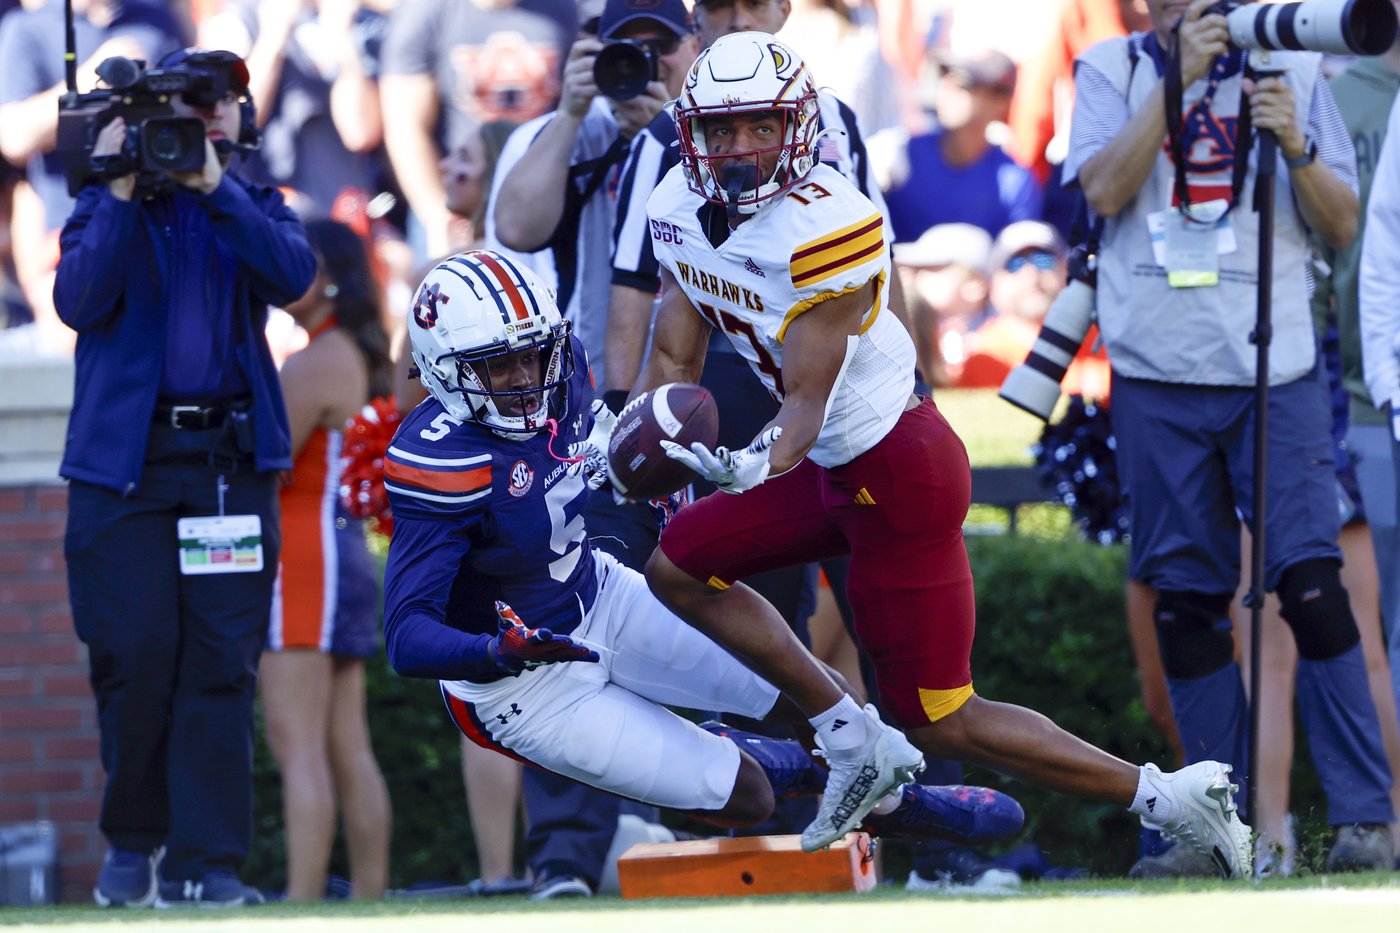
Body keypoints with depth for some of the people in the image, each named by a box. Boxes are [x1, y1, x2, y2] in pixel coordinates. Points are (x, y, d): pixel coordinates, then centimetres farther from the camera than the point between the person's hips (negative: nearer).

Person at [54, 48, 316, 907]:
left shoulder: (255, 209, 13)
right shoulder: (108, 209, 9)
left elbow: (293, 276, -9)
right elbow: (78, 301, -9)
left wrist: (214, 187, -15)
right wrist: (120, 192, -13)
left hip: (230, 458, 1)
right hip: (124, 458, -1)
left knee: (221, 662, -5)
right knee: (135, 658, -5)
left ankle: (204, 860, -5)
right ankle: (134, 842, 13)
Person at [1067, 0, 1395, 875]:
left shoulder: (1291, 72, 6)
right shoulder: (1112, 71, 7)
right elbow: (1104, 189, -10)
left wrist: (1295, 147, -15)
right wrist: (1181, 78, -15)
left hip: (1276, 374, -1)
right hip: (1159, 377, 1)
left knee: (1312, 582, -12)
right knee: (1185, 599, 5)